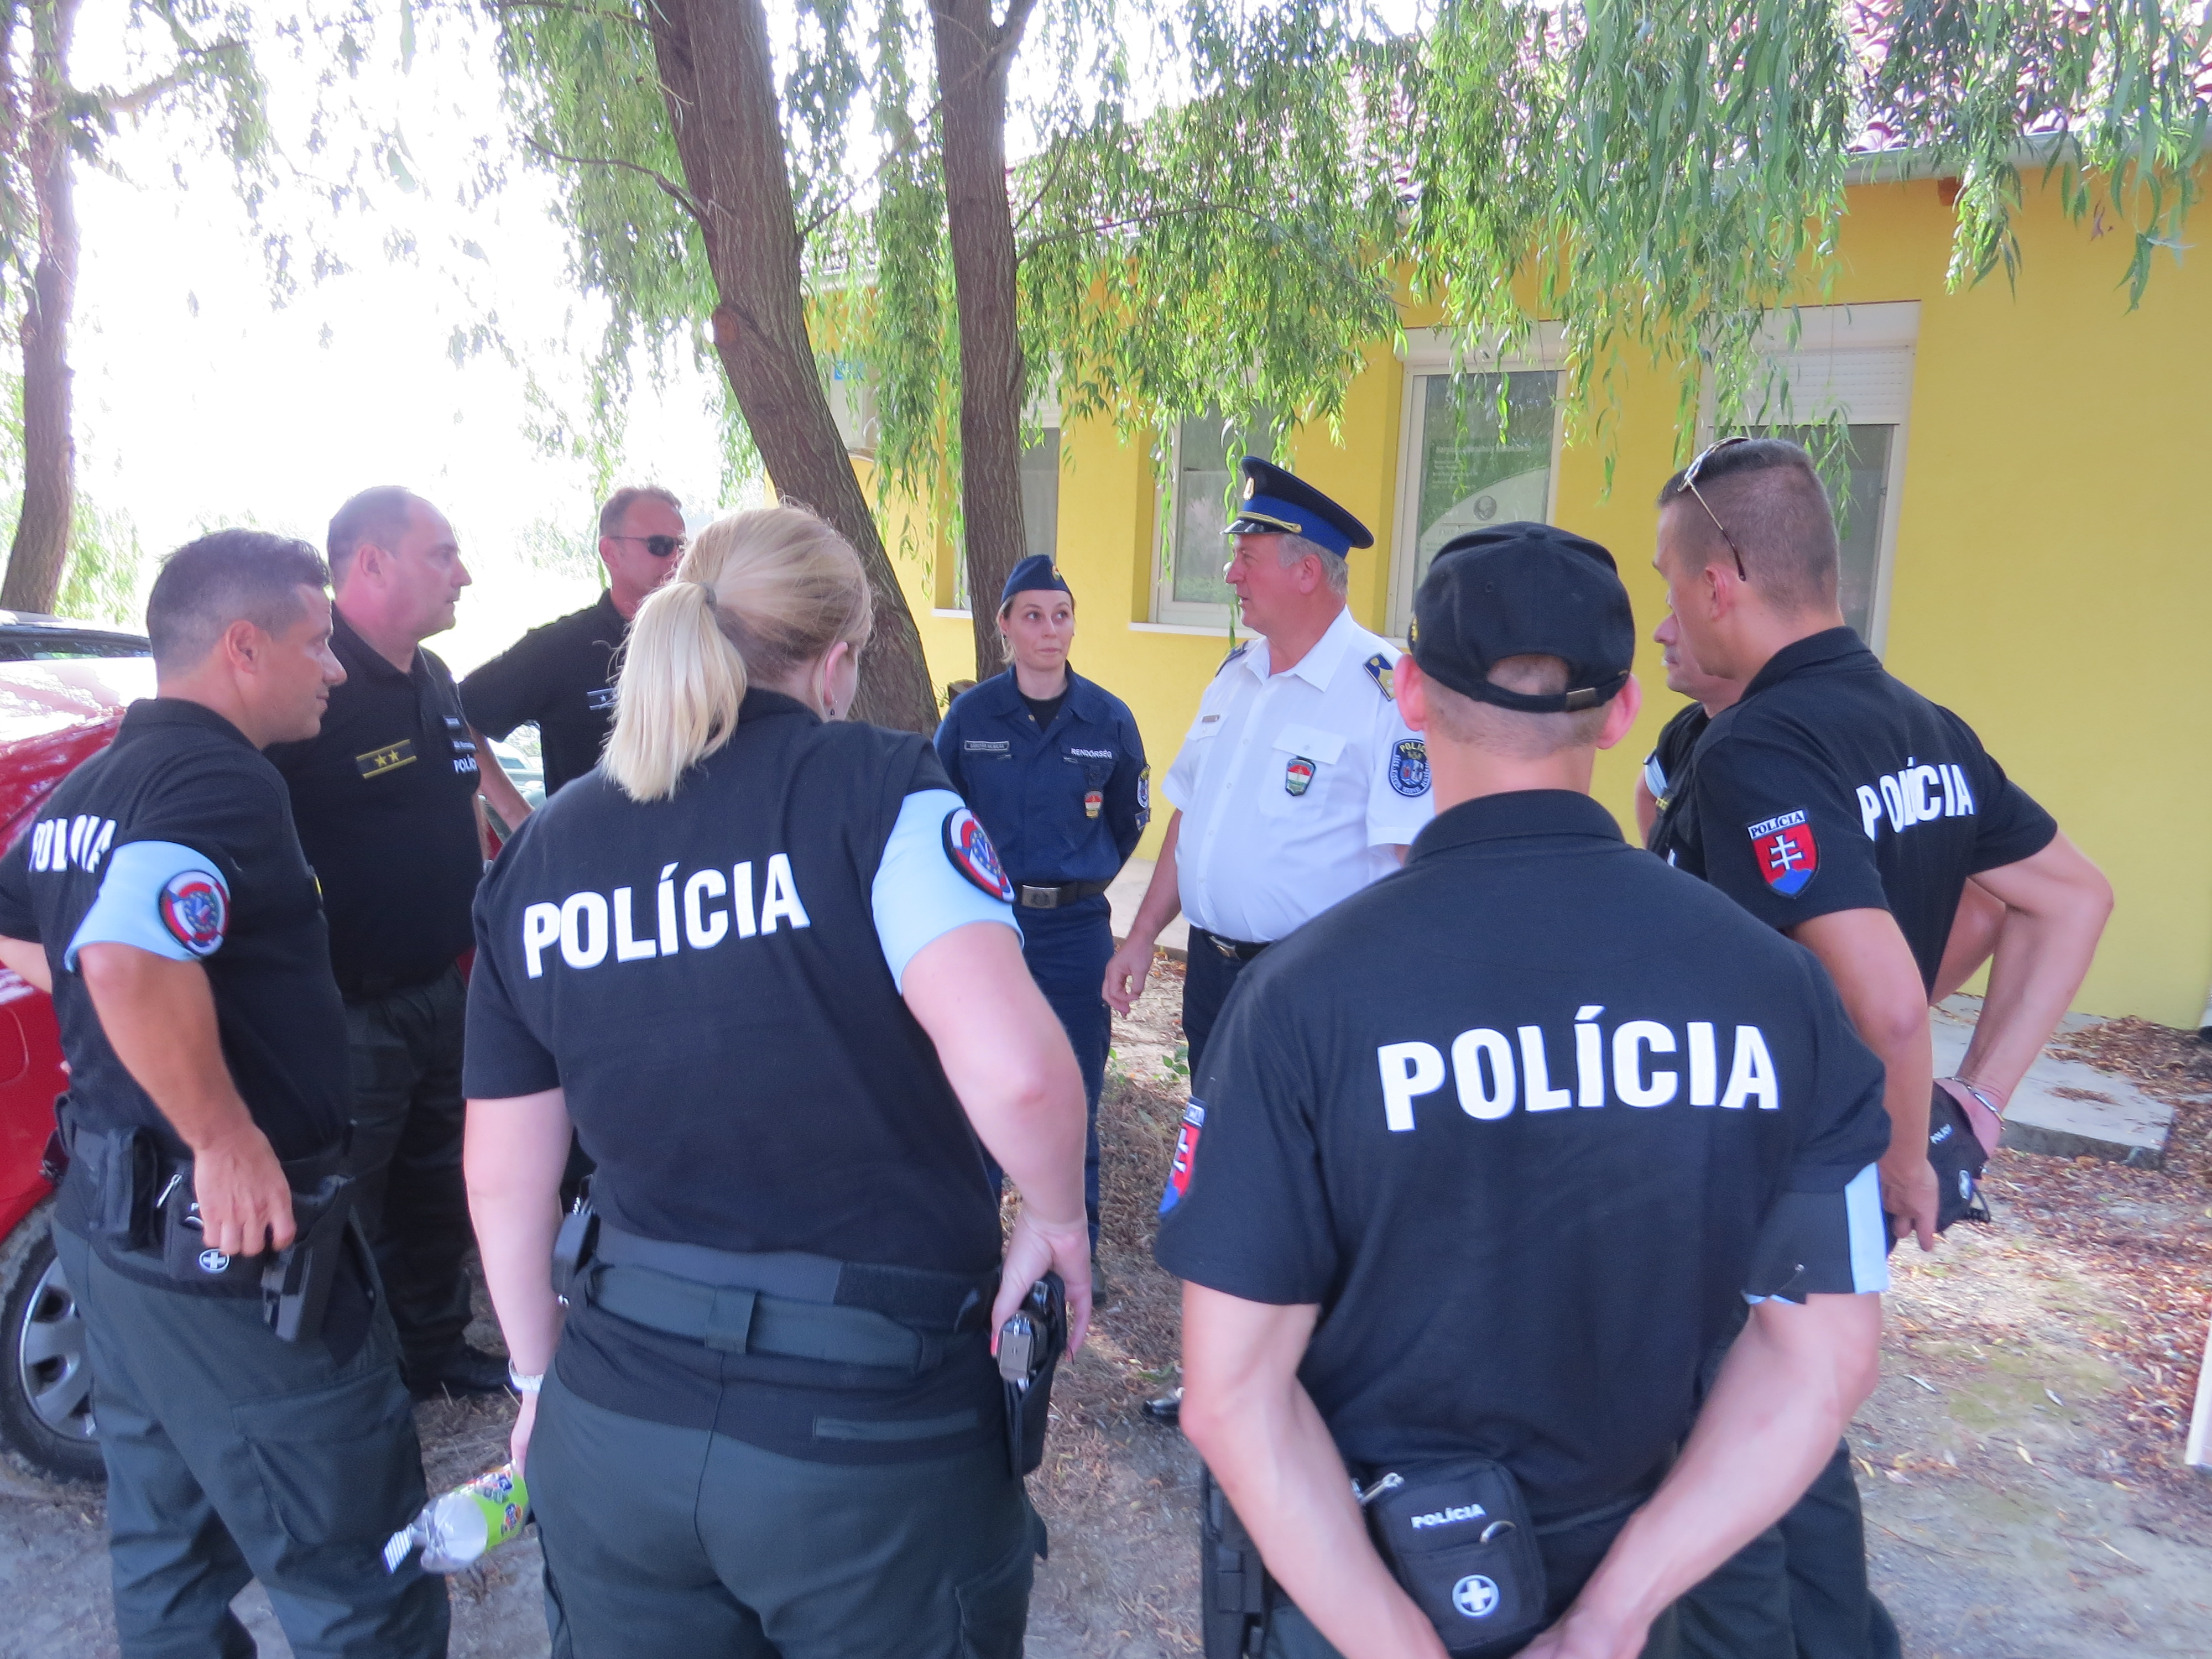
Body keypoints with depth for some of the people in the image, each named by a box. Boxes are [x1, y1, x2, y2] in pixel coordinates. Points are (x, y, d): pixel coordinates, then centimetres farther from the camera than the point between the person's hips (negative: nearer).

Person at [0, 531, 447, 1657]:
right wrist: (225, 1135, -24)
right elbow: (129, 962, -34)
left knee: (169, 1556, 24)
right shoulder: (222, 779, -18)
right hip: (234, 1233, -10)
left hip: (108, 1216, 10)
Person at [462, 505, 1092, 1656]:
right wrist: (1058, 1218, -8)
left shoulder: (539, 850, 2)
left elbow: (503, 1177, 8)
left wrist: (539, 1374, 22)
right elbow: (1015, 1069, -28)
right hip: (874, 1432, -3)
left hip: (619, 1418, 4)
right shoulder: (870, 784, -13)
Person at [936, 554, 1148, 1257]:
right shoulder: (970, 715, -3)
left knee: (1074, 1094, 8)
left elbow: (1130, 818, 11)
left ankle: (1075, 1250, 24)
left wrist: (1083, 879, 8)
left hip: (1075, 929, 0)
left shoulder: (1109, 719, -2)